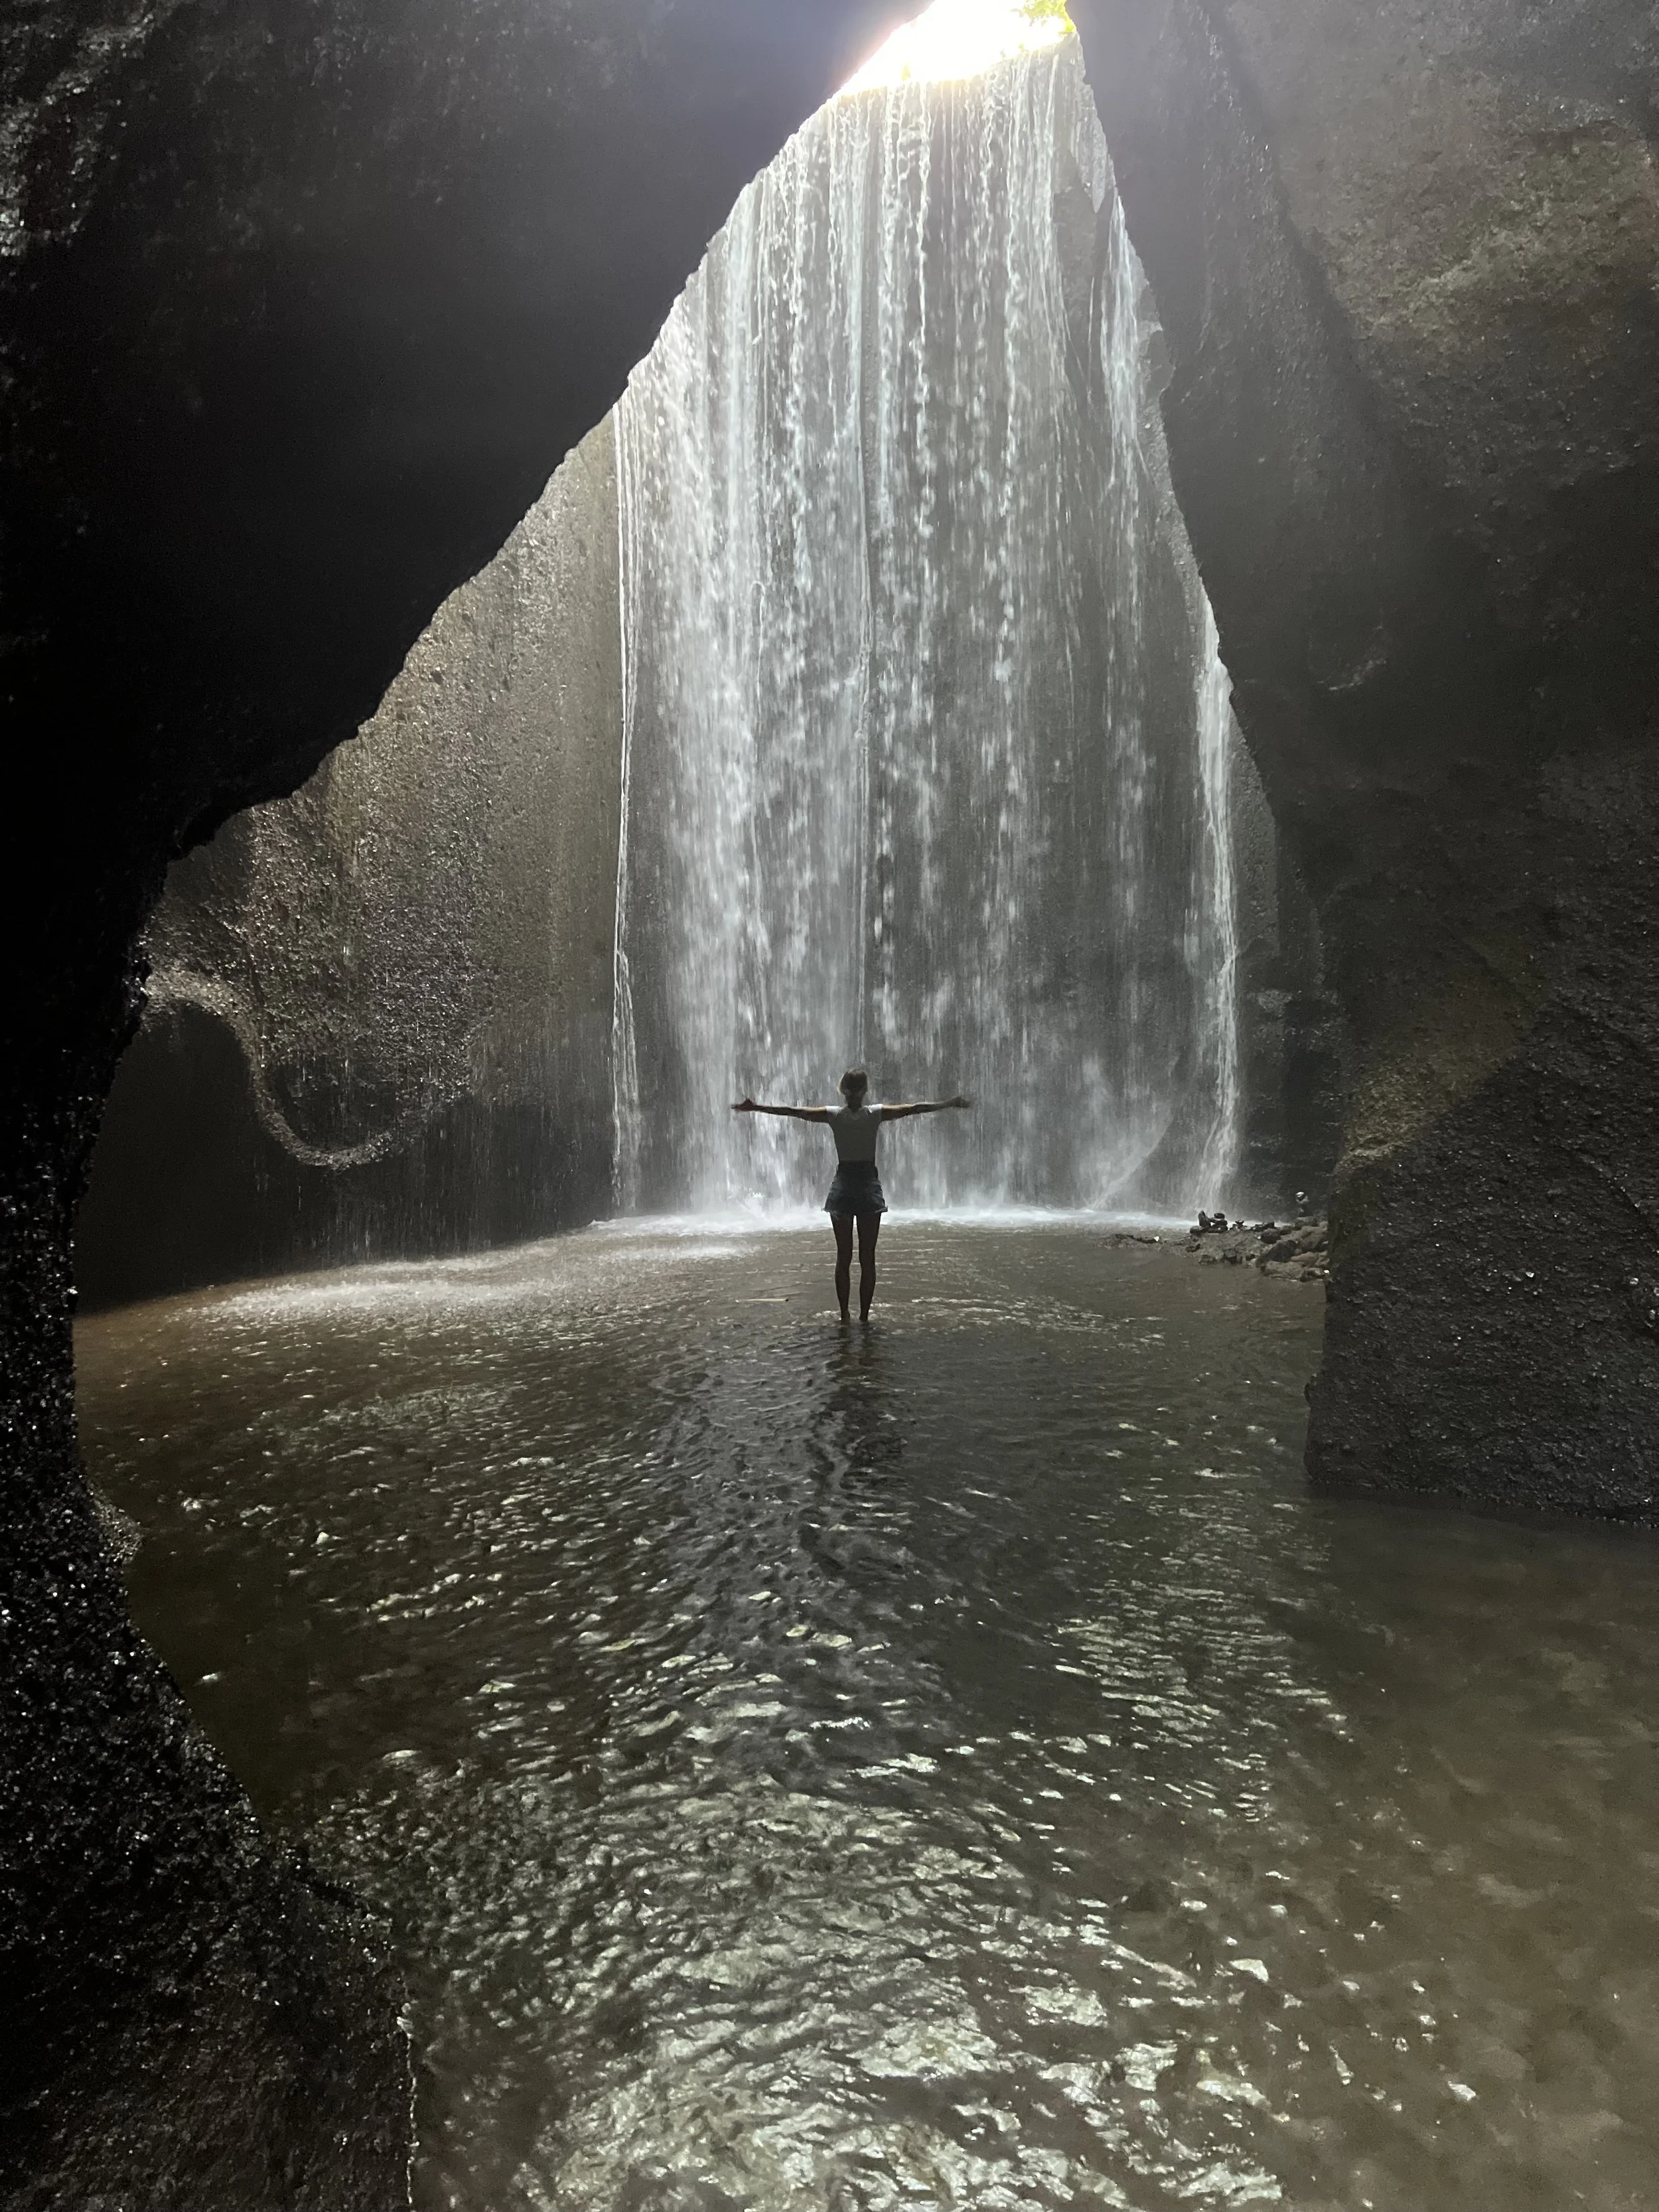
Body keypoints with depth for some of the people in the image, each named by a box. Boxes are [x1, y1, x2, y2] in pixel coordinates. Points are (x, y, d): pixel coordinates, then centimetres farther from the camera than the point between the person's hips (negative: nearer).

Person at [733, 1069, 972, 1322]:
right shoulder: (876, 1114, -6)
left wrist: (755, 1107, 2)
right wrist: (952, 1103, 7)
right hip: (869, 1186, -1)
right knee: (868, 1258, 6)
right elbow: (915, 1108, -1)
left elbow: (793, 1111, -5)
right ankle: (865, 1314, 8)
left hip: (843, 1186, 1)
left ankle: (845, 1314, 11)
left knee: (843, 1256, 9)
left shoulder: (834, 1115, -5)